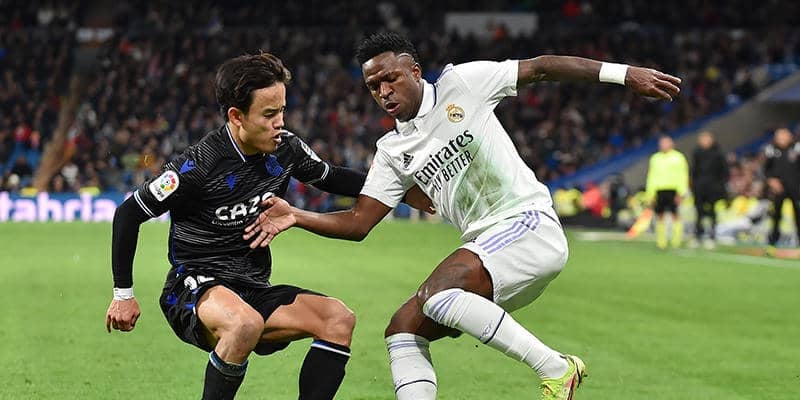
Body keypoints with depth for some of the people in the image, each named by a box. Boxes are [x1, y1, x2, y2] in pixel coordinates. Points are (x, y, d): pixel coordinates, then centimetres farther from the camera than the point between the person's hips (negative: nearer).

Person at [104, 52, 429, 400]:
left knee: (338, 318, -14)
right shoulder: (199, 165, -18)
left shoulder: (286, 148, -1)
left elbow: (330, 178, 19)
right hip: (194, 289, -7)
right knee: (246, 323, -38)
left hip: (254, 290, 7)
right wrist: (123, 294, -6)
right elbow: (128, 214, -9)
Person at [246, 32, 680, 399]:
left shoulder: (461, 84, -1)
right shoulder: (393, 152, 13)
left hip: (528, 223, -7)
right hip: (485, 249, 7)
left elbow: (540, 67, 1)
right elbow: (357, 223, 11)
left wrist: (624, 73, -3)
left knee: (435, 294, -27)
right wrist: (296, 216, -5)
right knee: (402, 329, -2)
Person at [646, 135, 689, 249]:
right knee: (659, 216, 2)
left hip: (673, 190, -4)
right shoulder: (655, 158, 16)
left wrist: (681, 193, -11)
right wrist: (650, 194, 10)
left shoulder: (678, 157, 3)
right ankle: (661, 243, 6)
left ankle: (677, 240, -2)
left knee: (675, 215, -7)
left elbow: (683, 175, -2)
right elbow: (651, 176, 17)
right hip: (659, 190, 4)